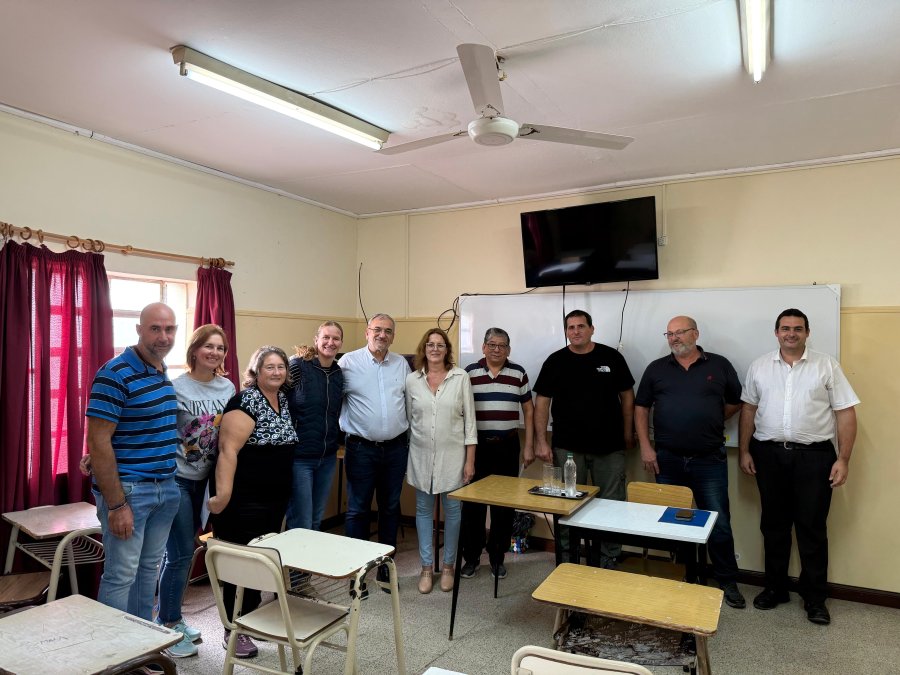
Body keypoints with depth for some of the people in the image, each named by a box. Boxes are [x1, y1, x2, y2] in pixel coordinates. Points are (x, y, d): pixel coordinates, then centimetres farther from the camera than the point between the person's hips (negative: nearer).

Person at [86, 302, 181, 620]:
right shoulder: (115, 374, -15)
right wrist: (116, 504, -18)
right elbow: (98, 442, -17)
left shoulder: (165, 375, 9)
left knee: (149, 569, 17)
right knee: (121, 575, 2)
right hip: (128, 489, -7)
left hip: (166, 489, 8)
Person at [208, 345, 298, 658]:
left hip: (275, 499, 8)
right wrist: (222, 494, -29)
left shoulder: (283, 399, 8)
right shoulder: (245, 402, -17)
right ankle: (231, 630, 19)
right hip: (243, 499, -8)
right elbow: (228, 450, -24)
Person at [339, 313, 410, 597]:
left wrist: (410, 438, 9)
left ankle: (385, 568, 28)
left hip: (396, 448, 4)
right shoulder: (348, 362, -5)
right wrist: (343, 431, -8)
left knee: (390, 508, 13)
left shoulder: (402, 364, 7)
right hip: (362, 448, -4)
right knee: (358, 510, 5)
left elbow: (411, 401, 13)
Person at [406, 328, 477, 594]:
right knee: (423, 509, 10)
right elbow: (408, 419, 8)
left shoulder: (461, 377, -4)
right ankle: (426, 567, 24)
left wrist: (470, 460, -5)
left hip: (452, 455, -1)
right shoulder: (412, 380, 0)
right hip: (421, 455, 2)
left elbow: (469, 419, -3)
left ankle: (448, 566, 24)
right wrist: (407, 455, 9)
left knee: (452, 510, 7)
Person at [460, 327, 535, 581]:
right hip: (476, 445, -1)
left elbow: (528, 410, 7)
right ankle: (471, 557, 20)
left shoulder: (518, 373, 2)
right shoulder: (470, 373, 0)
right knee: (473, 503, 5)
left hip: (507, 446, 1)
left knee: (505, 503, 7)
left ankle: (498, 557, 23)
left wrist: (529, 446, 2)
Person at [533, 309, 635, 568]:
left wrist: (628, 434, 4)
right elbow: (542, 402, 0)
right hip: (568, 447, 0)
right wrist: (541, 442, -6)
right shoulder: (555, 361, 0)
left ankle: (608, 561, 23)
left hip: (609, 447, 0)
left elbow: (627, 396, 7)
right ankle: (567, 560, 25)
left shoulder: (612, 357, 0)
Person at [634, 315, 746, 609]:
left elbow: (736, 402, 12)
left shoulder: (719, 365, 2)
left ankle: (728, 582, 23)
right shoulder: (656, 369, 4)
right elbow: (641, 408, 5)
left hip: (710, 460, -1)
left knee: (719, 524, 5)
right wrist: (645, 447, -2)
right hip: (667, 460, 2)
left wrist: (710, 423, 4)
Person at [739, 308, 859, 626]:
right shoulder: (759, 366, 6)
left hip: (814, 456, -2)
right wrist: (744, 451, 5)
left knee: (812, 528, 5)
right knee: (774, 525, 12)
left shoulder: (826, 365, 0)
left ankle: (815, 598, 20)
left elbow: (846, 413, -2)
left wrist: (843, 459, -7)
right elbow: (748, 410, 10)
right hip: (769, 455, 2)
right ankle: (775, 588, 27)